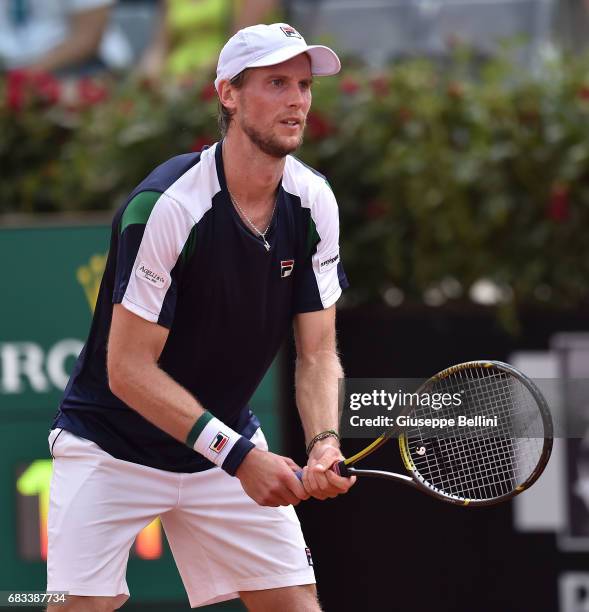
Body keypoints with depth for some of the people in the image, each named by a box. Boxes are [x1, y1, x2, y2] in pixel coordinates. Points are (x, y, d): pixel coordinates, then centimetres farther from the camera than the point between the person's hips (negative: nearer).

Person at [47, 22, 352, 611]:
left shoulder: (313, 203, -6)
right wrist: (238, 456, -29)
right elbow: (129, 369, -24)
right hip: (113, 445, -5)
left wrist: (324, 443, -25)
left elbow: (318, 353, -4)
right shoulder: (166, 206, -25)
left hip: (229, 440, 5)